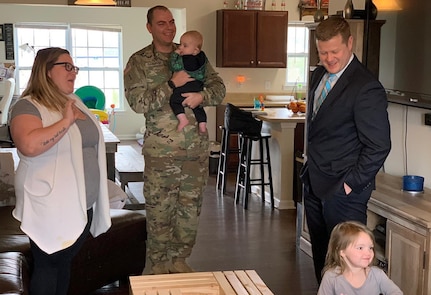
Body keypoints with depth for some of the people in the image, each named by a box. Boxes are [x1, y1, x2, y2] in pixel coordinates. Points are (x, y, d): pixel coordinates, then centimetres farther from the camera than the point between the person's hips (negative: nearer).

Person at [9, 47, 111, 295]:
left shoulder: (76, 103, 11)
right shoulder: (28, 106, -13)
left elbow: (93, 144, 20)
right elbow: (29, 146, -33)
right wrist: (66, 120, -24)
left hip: (82, 204, 7)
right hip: (51, 207, -7)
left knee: (66, 261, 18)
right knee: (47, 265, 5)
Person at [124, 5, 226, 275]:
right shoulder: (139, 62, -1)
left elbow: (219, 88, 8)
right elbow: (137, 102, -12)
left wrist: (202, 96, -13)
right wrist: (172, 84, -20)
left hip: (196, 148, 3)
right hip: (161, 150, -3)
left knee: (191, 207, 10)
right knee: (159, 210, 4)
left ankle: (179, 259, 27)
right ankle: (160, 265, 21)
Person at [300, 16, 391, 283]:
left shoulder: (367, 88, -19)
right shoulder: (319, 75, 7)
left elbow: (379, 146, -19)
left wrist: (351, 184, -16)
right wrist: (310, 165, 14)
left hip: (343, 191, -8)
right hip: (314, 184, 8)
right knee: (321, 255, 19)